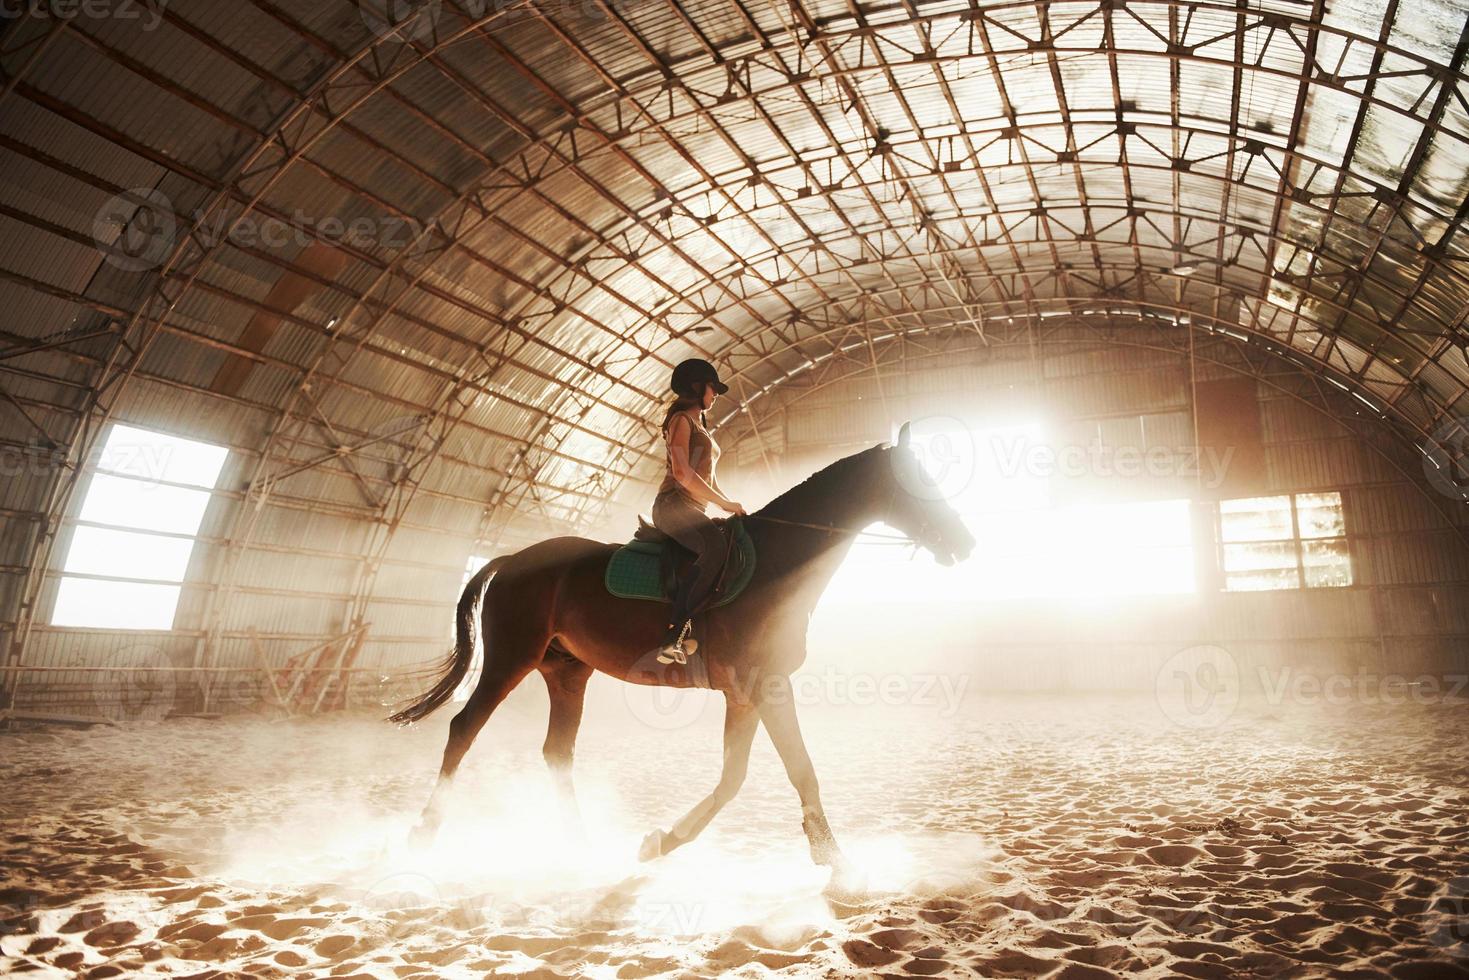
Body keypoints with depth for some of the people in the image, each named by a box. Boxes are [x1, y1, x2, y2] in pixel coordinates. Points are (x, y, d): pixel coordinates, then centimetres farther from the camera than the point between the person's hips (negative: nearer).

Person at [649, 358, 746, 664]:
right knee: (715, 546, -34)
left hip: (694, 511, 10)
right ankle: (675, 634, -36)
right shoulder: (681, 419, 0)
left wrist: (732, 505, 13)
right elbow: (681, 472, -13)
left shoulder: (700, 428, 29)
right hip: (674, 505, -10)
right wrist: (724, 503, -11)